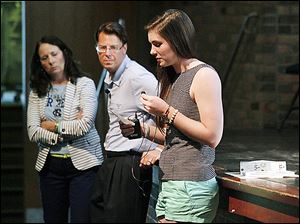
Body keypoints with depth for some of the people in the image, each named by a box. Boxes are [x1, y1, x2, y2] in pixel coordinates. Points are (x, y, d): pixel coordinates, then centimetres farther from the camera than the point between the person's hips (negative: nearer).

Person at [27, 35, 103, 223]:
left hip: (83, 164, -4)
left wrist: (52, 126, -5)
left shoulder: (84, 84, -2)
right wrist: (68, 129, -11)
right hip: (50, 165, 4)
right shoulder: (37, 91, 9)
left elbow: (85, 125, -15)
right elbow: (33, 132, -3)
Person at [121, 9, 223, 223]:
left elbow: (212, 137, -15)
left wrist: (167, 111, -13)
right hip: (169, 184, 8)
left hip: (190, 188, -8)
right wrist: (145, 130, 7)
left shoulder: (204, 75, -8)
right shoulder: (174, 79, 18)